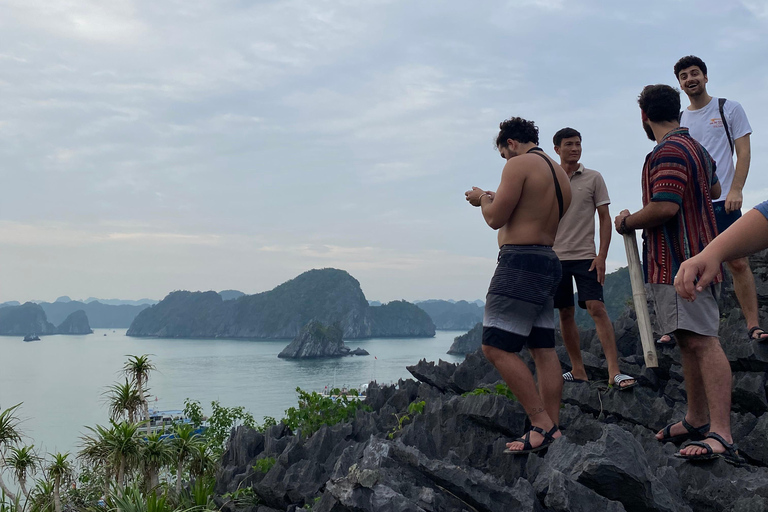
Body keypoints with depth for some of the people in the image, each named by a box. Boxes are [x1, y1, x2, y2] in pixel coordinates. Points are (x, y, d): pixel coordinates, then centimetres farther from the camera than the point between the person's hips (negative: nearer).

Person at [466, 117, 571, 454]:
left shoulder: (519, 164, -8)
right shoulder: (560, 173, 20)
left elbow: (496, 218, -12)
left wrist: (482, 199, 8)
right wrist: (499, 200, 27)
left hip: (520, 263, -10)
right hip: (548, 262, 10)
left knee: (496, 348, -9)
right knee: (544, 350, 8)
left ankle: (542, 425, -10)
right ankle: (552, 428, 9)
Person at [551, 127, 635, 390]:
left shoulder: (593, 178, 3)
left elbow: (605, 218, 2)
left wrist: (601, 256, -7)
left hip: (585, 256, -2)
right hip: (555, 257, 2)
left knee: (597, 308, -12)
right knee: (565, 313, 6)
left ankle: (614, 371, -14)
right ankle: (577, 370, 14)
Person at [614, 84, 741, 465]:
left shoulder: (667, 152, -15)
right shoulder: (696, 148, 21)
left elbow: (665, 207, -25)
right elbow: (712, 188, 38)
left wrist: (627, 222, -7)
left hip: (679, 260, -11)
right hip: (694, 257, 11)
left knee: (702, 341, -17)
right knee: (689, 341, 15)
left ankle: (721, 435, -22)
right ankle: (696, 420, 25)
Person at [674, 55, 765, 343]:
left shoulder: (729, 109, 7)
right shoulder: (678, 121, 15)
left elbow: (743, 152, 0)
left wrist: (736, 190, -12)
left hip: (722, 201, -3)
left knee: (737, 262, -7)